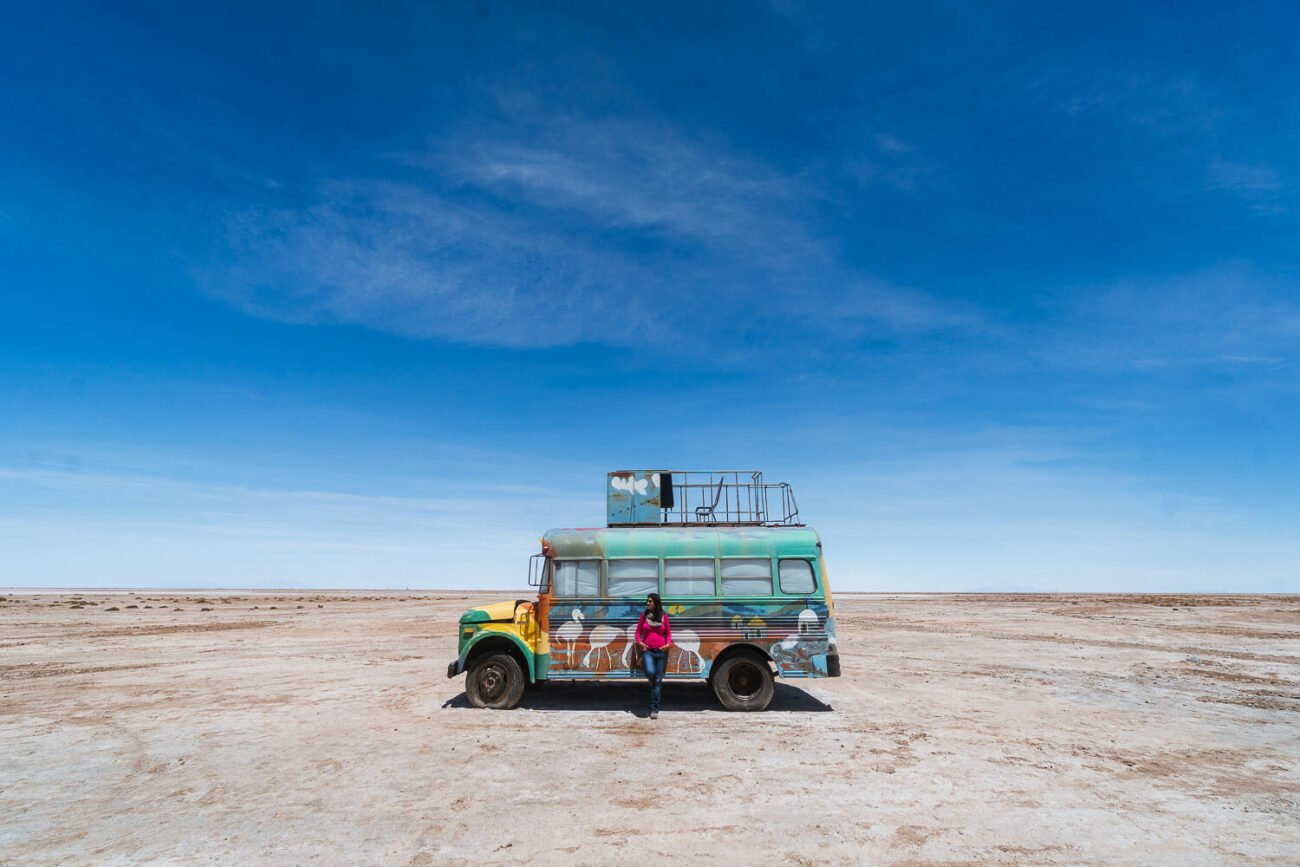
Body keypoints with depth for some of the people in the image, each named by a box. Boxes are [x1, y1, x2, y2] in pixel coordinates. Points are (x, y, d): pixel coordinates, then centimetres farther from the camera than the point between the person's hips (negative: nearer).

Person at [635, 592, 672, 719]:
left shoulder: (663, 616, 2)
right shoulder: (644, 615, 3)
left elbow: (668, 633, 10)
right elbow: (638, 631, 10)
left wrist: (668, 643, -7)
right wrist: (639, 641, -8)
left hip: (661, 651, 1)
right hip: (647, 650, -1)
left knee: (657, 681, 3)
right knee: (650, 672, -26)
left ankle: (654, 709, 12)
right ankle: (655, 685, 12)